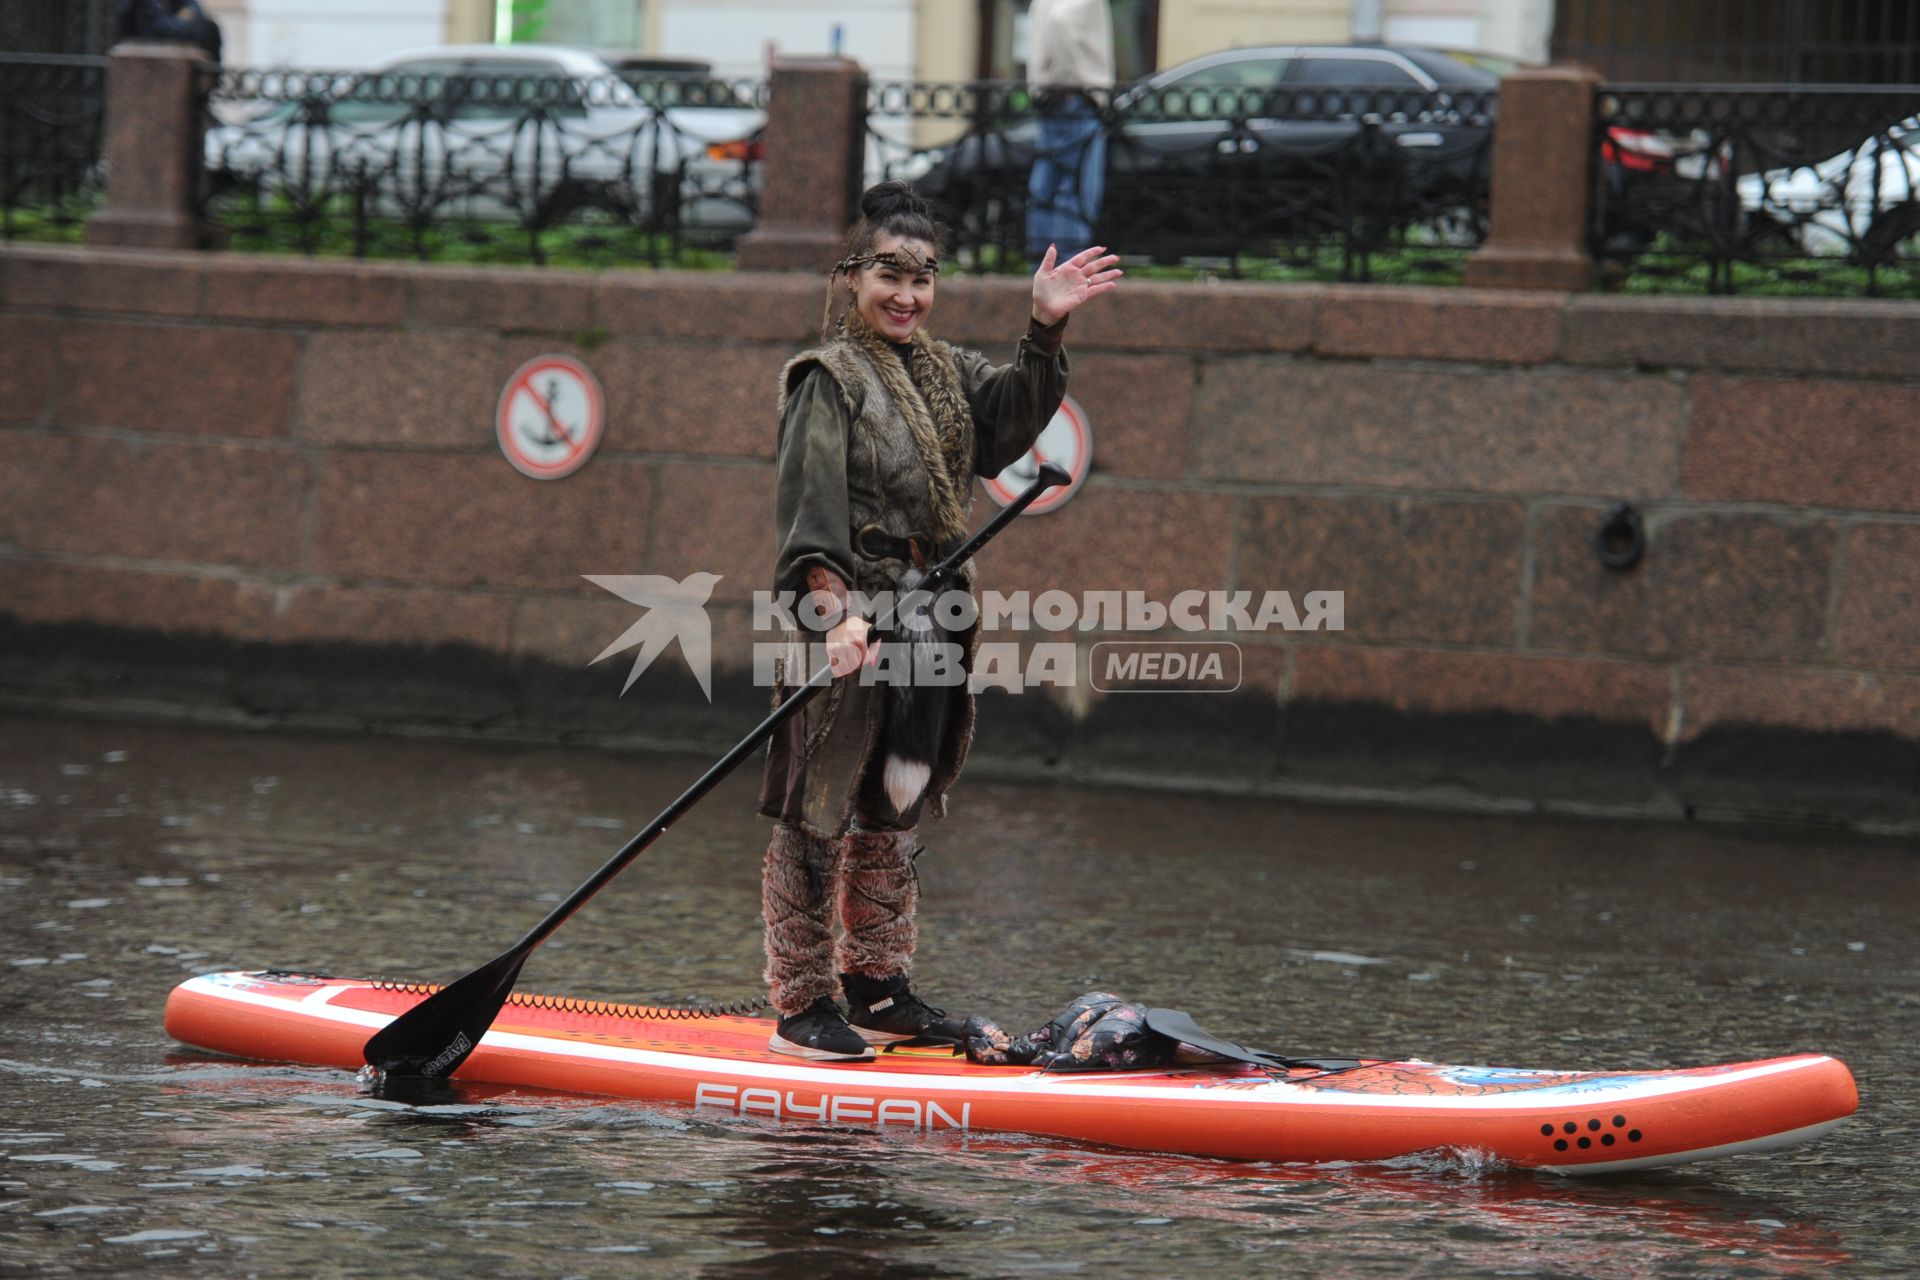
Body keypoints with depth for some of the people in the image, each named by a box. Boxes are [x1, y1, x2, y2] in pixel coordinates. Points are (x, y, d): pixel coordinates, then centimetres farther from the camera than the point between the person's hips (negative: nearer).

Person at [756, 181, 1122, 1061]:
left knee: (892, 815, 15)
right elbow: (810, 513, -17)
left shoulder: (946, 374, 16)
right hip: (847, 630, -8)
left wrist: (1045, 331, -10)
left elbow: (1010, 421, 1)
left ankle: (877, 988, 24)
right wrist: (834, 615, -28)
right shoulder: (828, 381, -8)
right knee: (815, 819, -3)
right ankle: (801, 1006, 1)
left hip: (922, 625, 8)